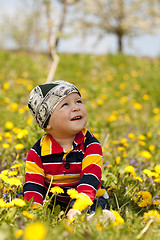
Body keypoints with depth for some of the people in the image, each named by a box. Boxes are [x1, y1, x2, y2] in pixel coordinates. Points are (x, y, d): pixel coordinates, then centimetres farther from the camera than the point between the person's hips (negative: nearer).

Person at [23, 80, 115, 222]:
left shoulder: (91, 145, -11)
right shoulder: (38, 152, -7)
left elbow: (90, 178, -24)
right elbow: (33, 185, -11)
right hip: (53, 200, 3)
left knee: (99, 205, -34)